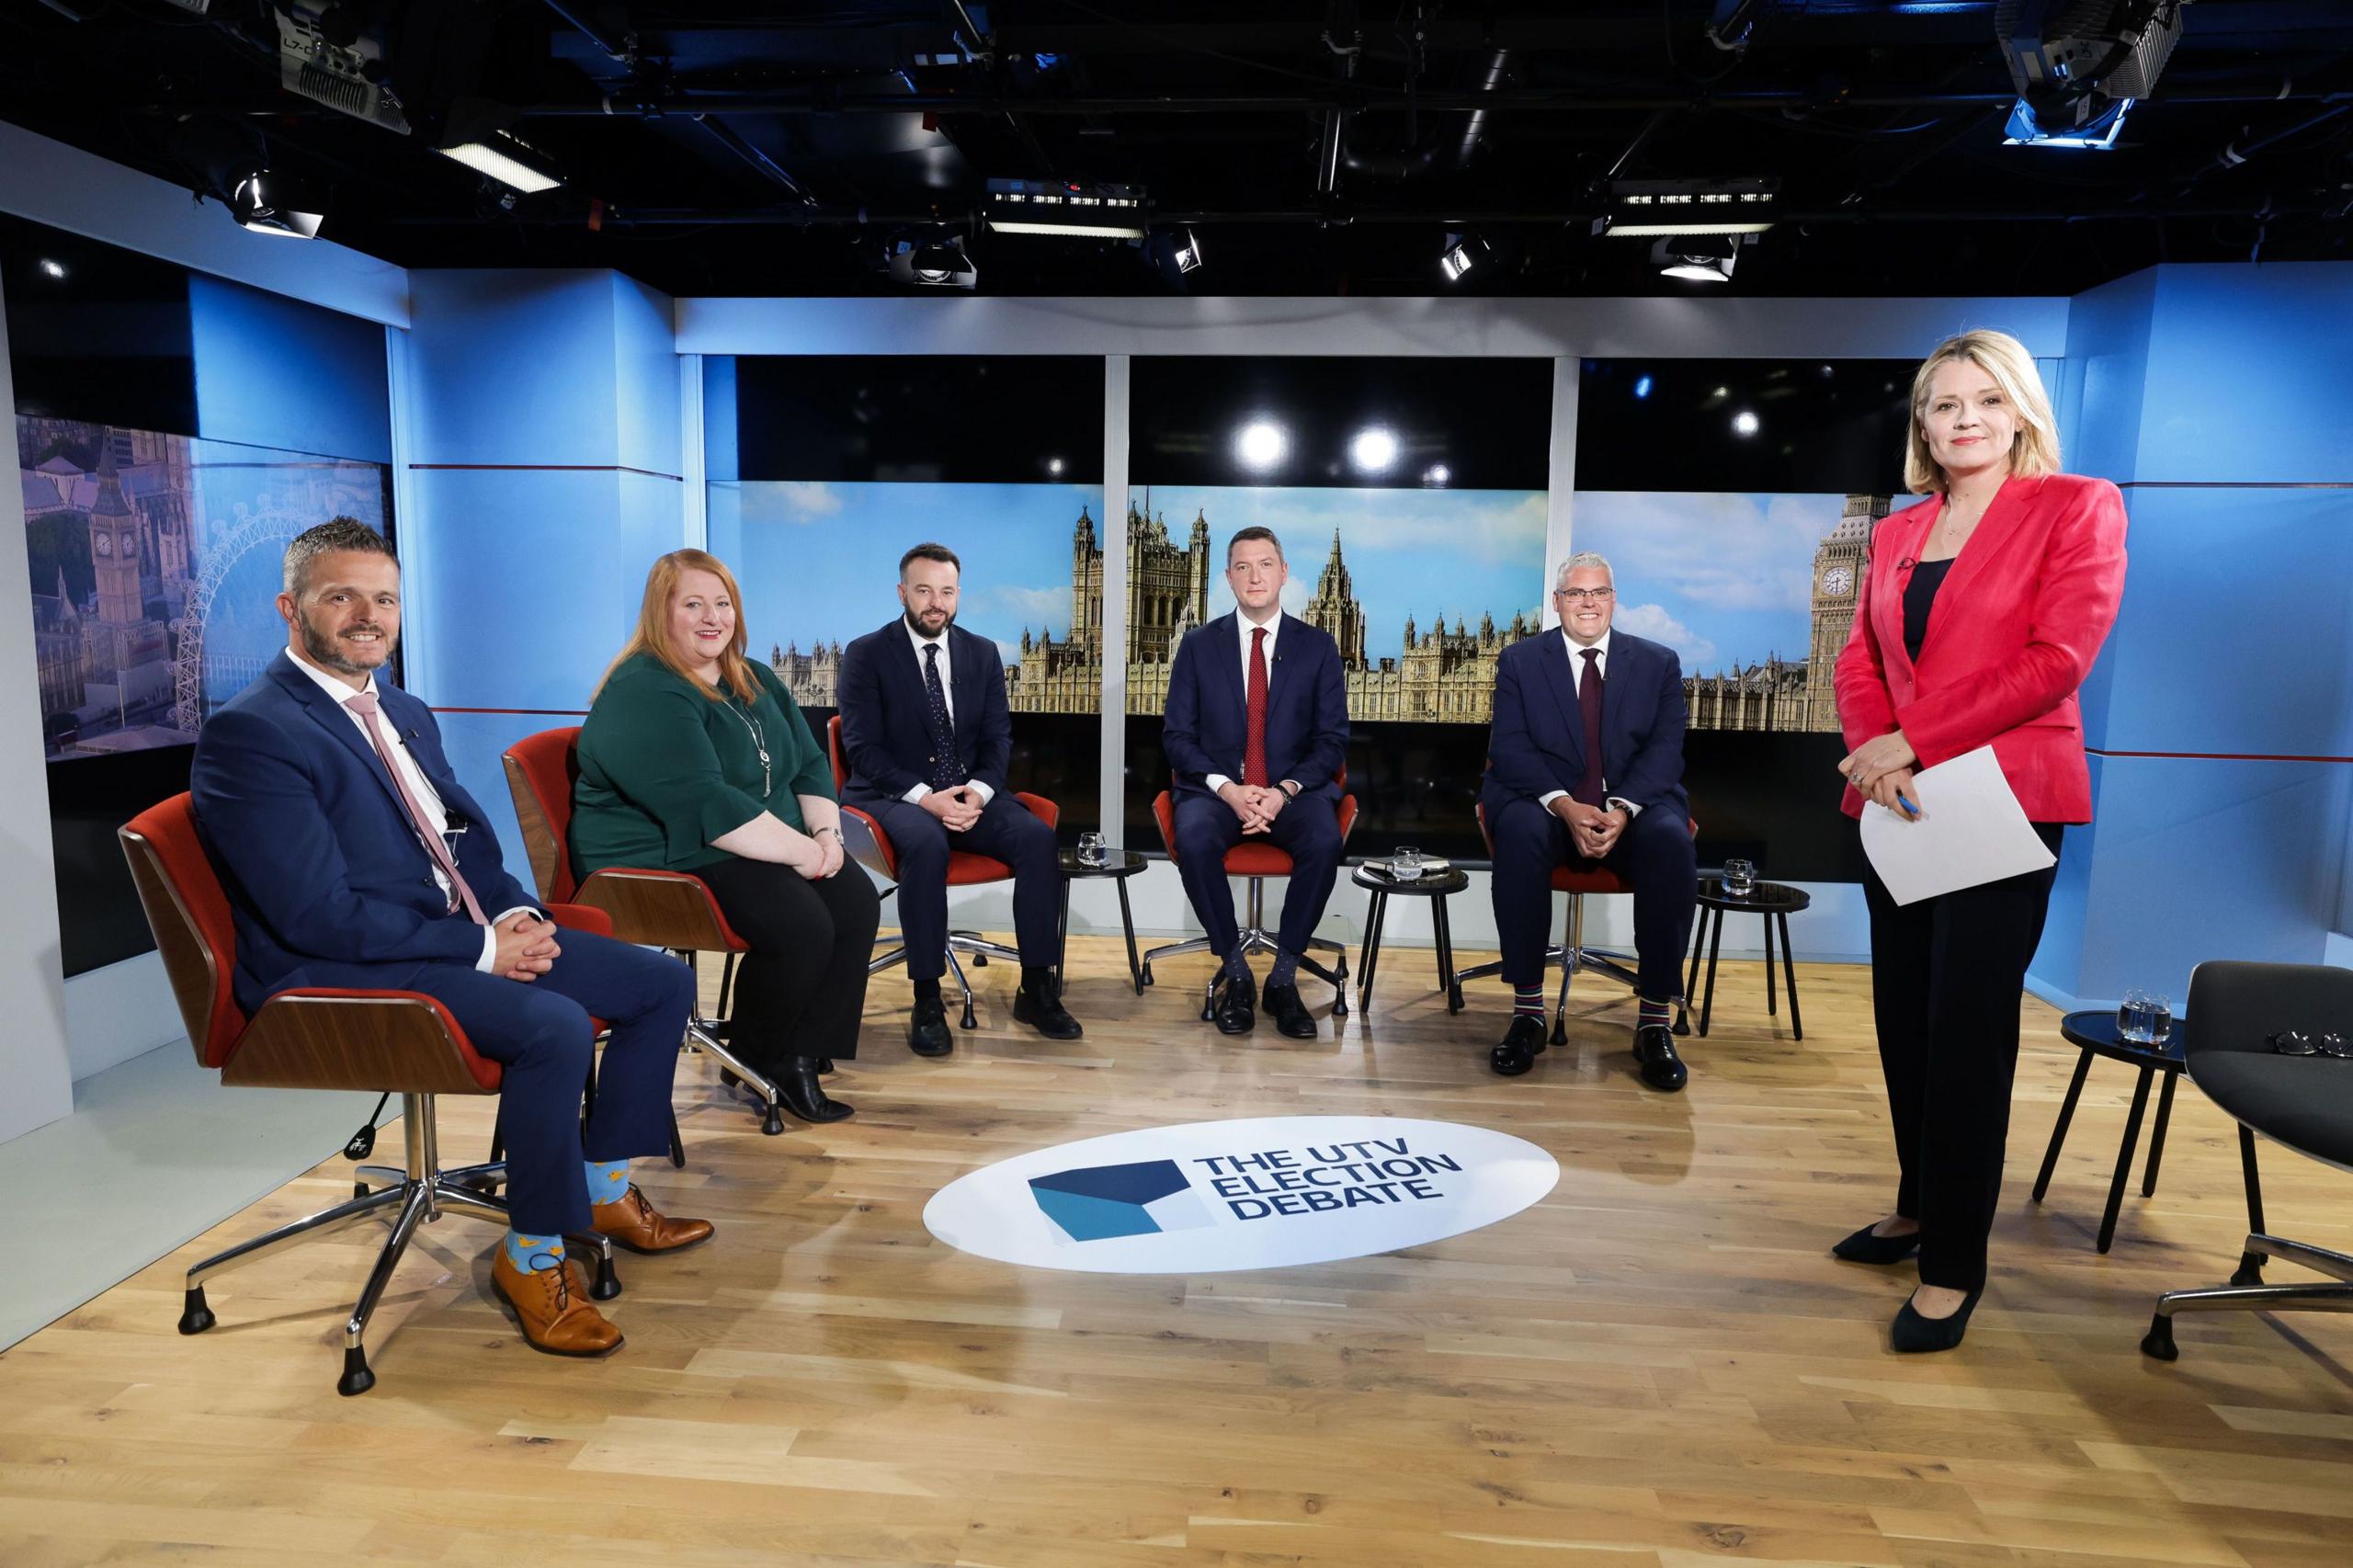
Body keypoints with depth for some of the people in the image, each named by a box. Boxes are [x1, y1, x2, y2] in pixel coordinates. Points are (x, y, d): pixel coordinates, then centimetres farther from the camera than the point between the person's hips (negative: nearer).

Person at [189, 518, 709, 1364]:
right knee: (555, 1027, -32)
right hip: (343, 971, -9)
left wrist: (515, 913, -2)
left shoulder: (406, 713, 16)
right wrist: (482, 948, -18)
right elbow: (322, 915, -20)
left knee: (663, 983, 3)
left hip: (467, 934, 9)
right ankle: (533, 1257, -11)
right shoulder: (247, 734, -13)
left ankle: (606, 1190, 16)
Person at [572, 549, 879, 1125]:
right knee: (801, 922, -27)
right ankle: (762, 1056, -1)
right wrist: (801, 851, -22)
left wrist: (826, 831, -8)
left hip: (767, 849, 8)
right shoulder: (641, 694, -15)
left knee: (857, 901, -14)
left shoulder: (755, 682, 14)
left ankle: (804, 1052, -4)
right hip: (663, 859, -8)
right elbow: (706, 807, -24)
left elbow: (810, 764, 12)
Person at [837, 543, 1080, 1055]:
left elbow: (998, 738, 9)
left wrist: (979, 791, -13)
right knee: (927, 844, -37)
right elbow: (863, 748, -7)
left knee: (1038, 836, -24)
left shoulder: (983, 654, 11)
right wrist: (924, 796, -21)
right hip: (893, 795, -4)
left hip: (969, 793, 4)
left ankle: (1037, 989, -15)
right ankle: (927, 1002, -28)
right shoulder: (866, 655, -1)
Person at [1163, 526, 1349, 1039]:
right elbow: (1176, 735, 3)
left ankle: (1283, 977, -16)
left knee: (1325, 842, -32)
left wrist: (1285, 791, -15)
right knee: (1194, 838, -33)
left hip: (1295, 790, 0)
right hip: (1216, 789, 0)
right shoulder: (1198, 645, 7)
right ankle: (1233, 970, -15)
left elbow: (1332, 740, 3)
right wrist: (1227, 788, -15)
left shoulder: (1318, 646, 7)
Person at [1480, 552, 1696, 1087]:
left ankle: (1655, 1020, -24)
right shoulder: (1520, 660, 9)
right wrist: (1565, 806, -20)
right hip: (1546, 803, -1)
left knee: (1670, 841, -33)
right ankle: (1527, 1011, -28)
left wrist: (1623, 809, -19)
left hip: (1635, 806, 1)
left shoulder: (1659, 662, 12)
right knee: (1521, 831, -36)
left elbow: (1665, 750, 1)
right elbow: (1509, 747, -2)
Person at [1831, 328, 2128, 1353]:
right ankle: (1918, 1207, 27)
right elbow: (1859, 663, 10)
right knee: (1903, 1019, 10)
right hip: (1898, 805, 6)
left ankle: (1953, 1266, 5)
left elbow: (2057, 659, -11)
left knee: (1968, 1029, -4)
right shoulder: (1896, 535, 16)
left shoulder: (2077, 508, -1)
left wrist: (1911, 741, -14)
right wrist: (1873, 753, -10)